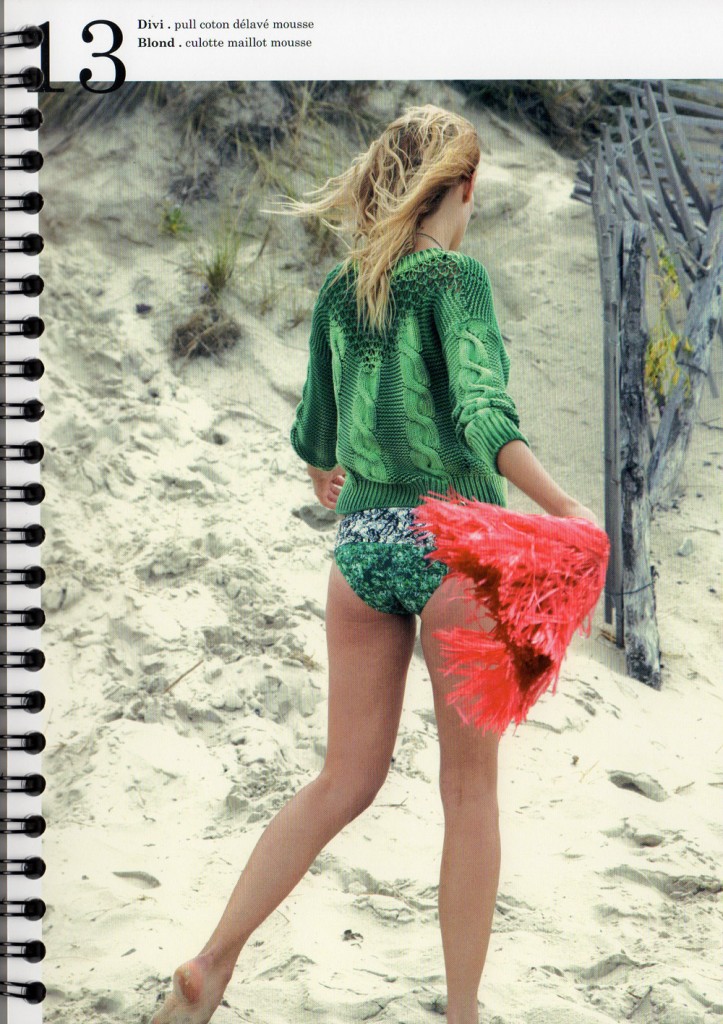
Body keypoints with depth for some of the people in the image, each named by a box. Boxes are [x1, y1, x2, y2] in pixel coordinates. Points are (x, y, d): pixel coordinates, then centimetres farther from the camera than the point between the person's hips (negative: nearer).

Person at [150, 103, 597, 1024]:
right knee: (470, 789, 7)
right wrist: (564, 510, -27)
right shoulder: (455, 276, -7)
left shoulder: (339, 288, 10)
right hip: (454, 541, -5)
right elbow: (483, 415, -23)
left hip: (361, 544, 5)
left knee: (345, 781, 15)